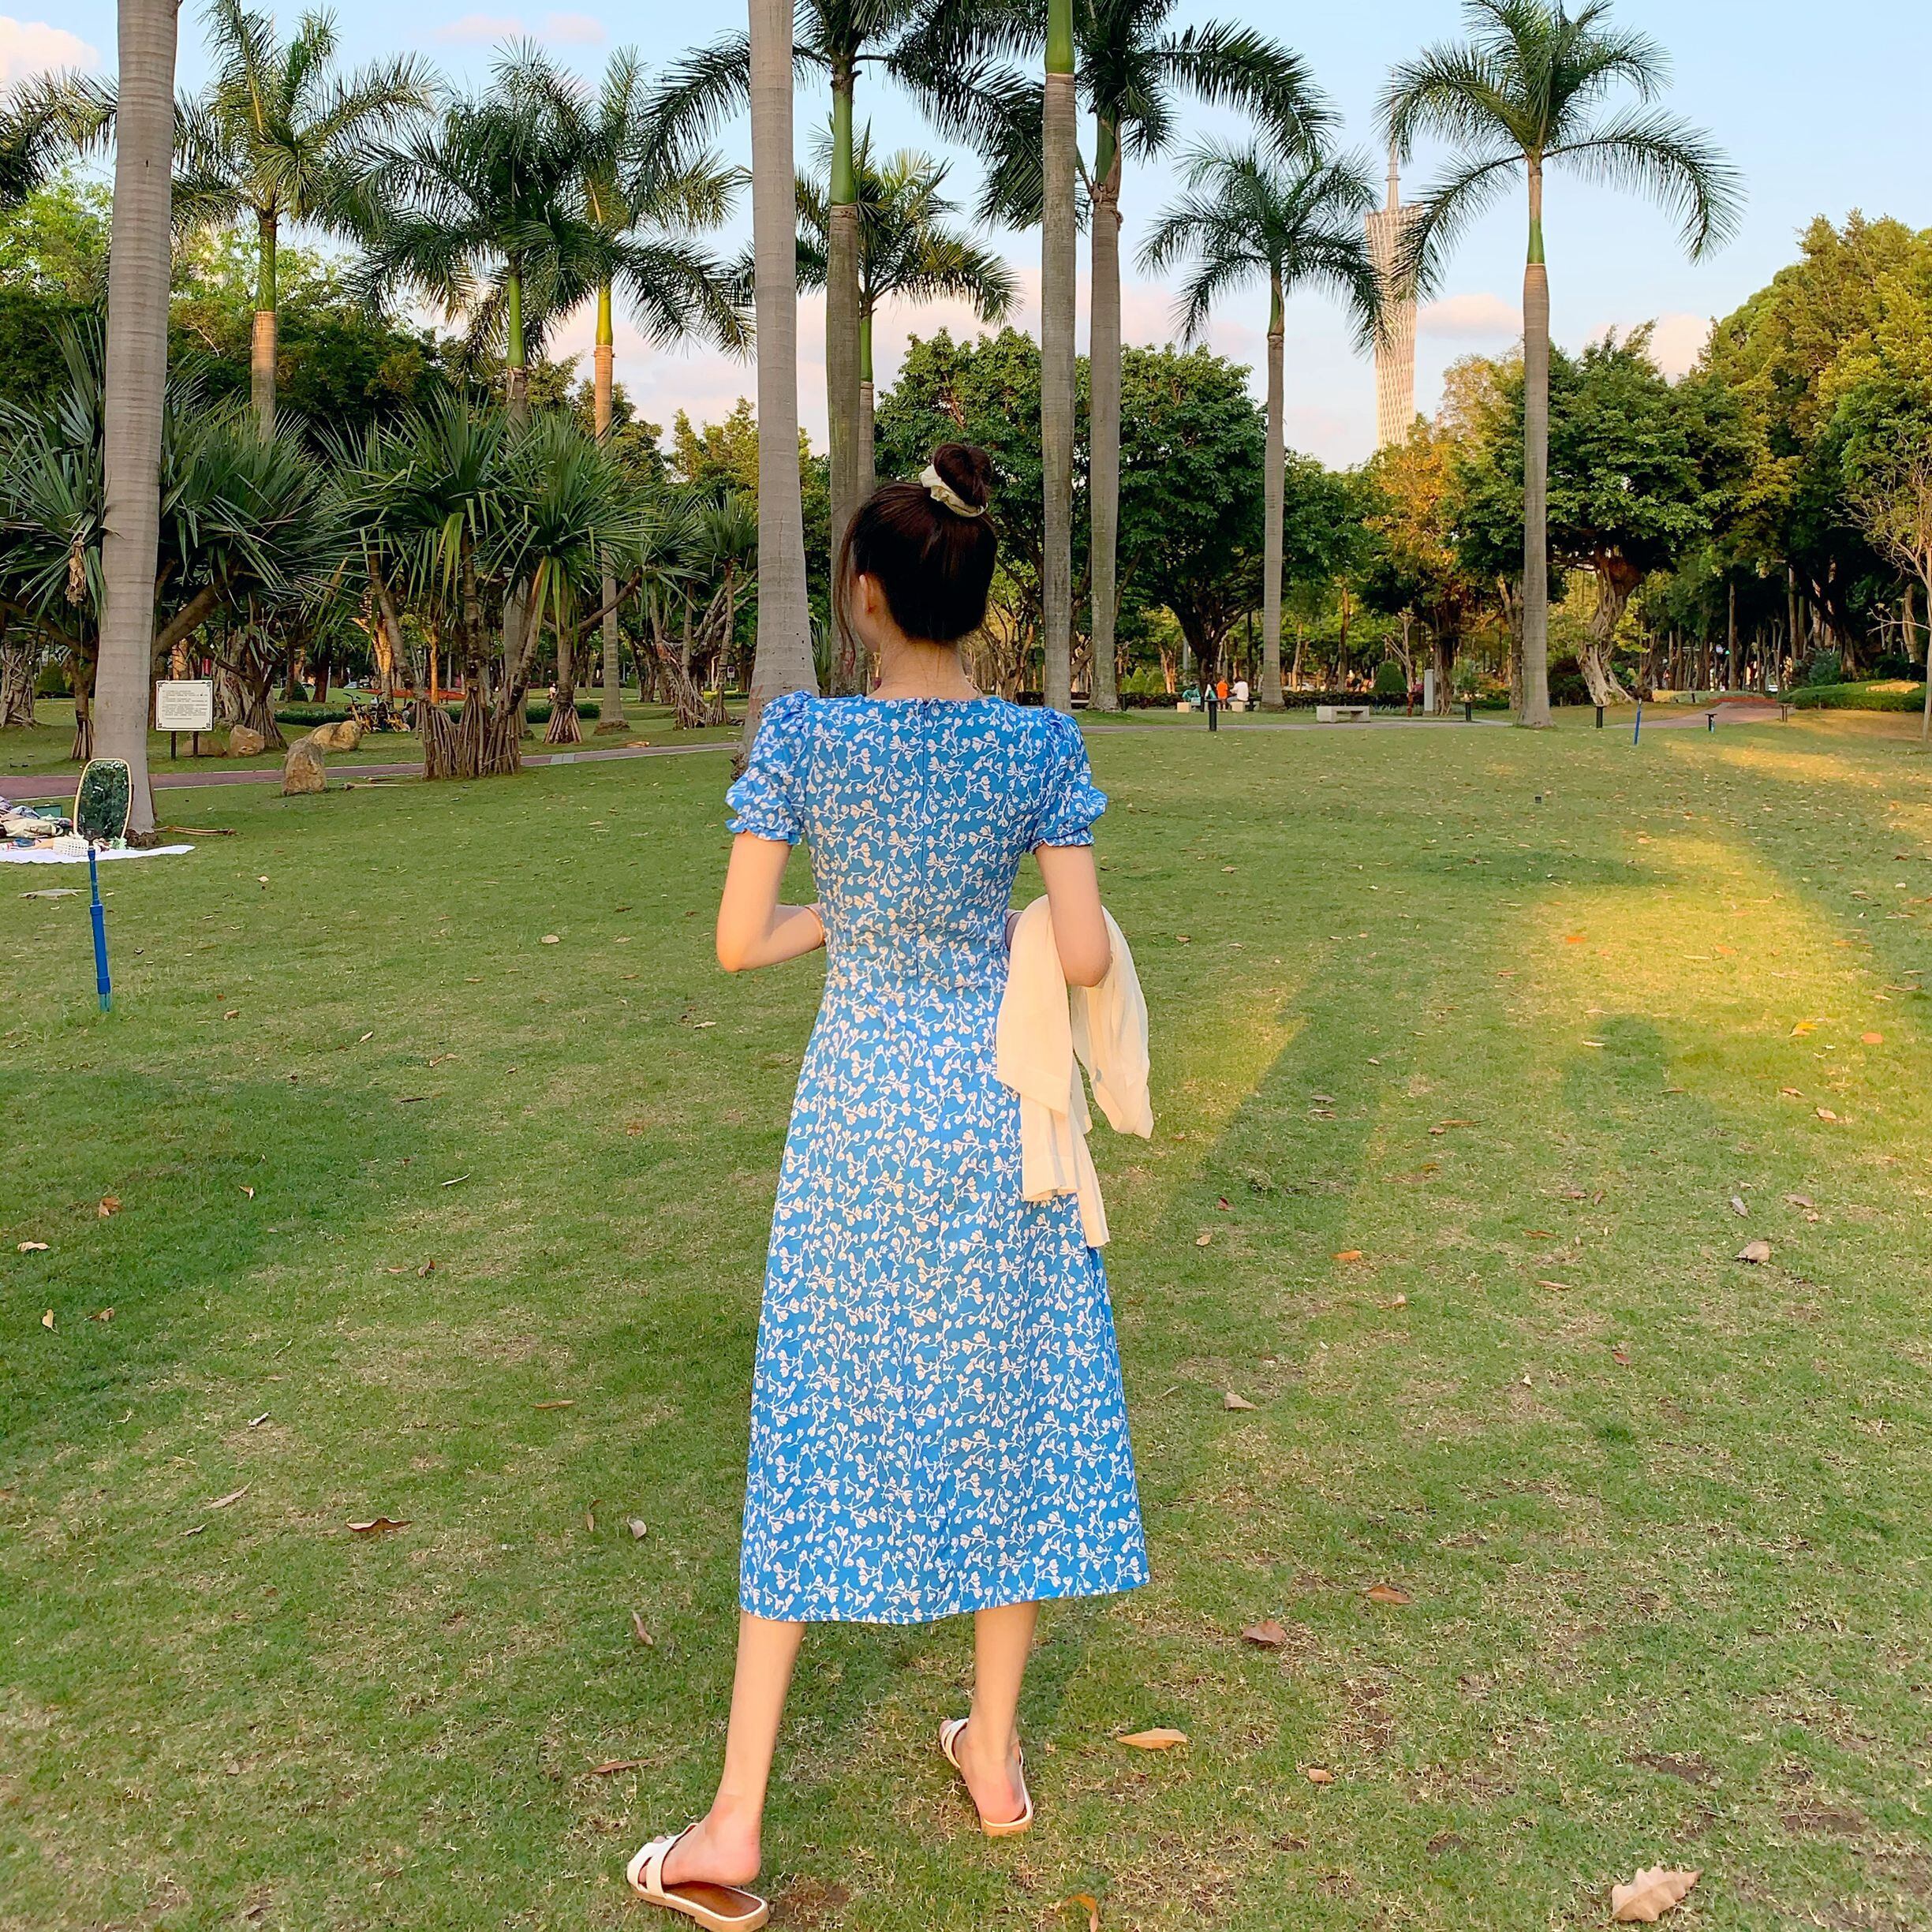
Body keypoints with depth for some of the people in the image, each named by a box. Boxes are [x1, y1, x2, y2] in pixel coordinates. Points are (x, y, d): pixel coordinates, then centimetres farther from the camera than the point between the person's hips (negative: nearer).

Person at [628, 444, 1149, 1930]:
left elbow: (739, 941, -7)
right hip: (997, 1101, 1)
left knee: (817, 1427, 7)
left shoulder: (806, 734, -10)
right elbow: (1086, 957, -8)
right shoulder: (1041, 746, -6)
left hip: (856, 1108, -1)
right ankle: (995, 1751, 31)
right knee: (1006, 1406, 16)